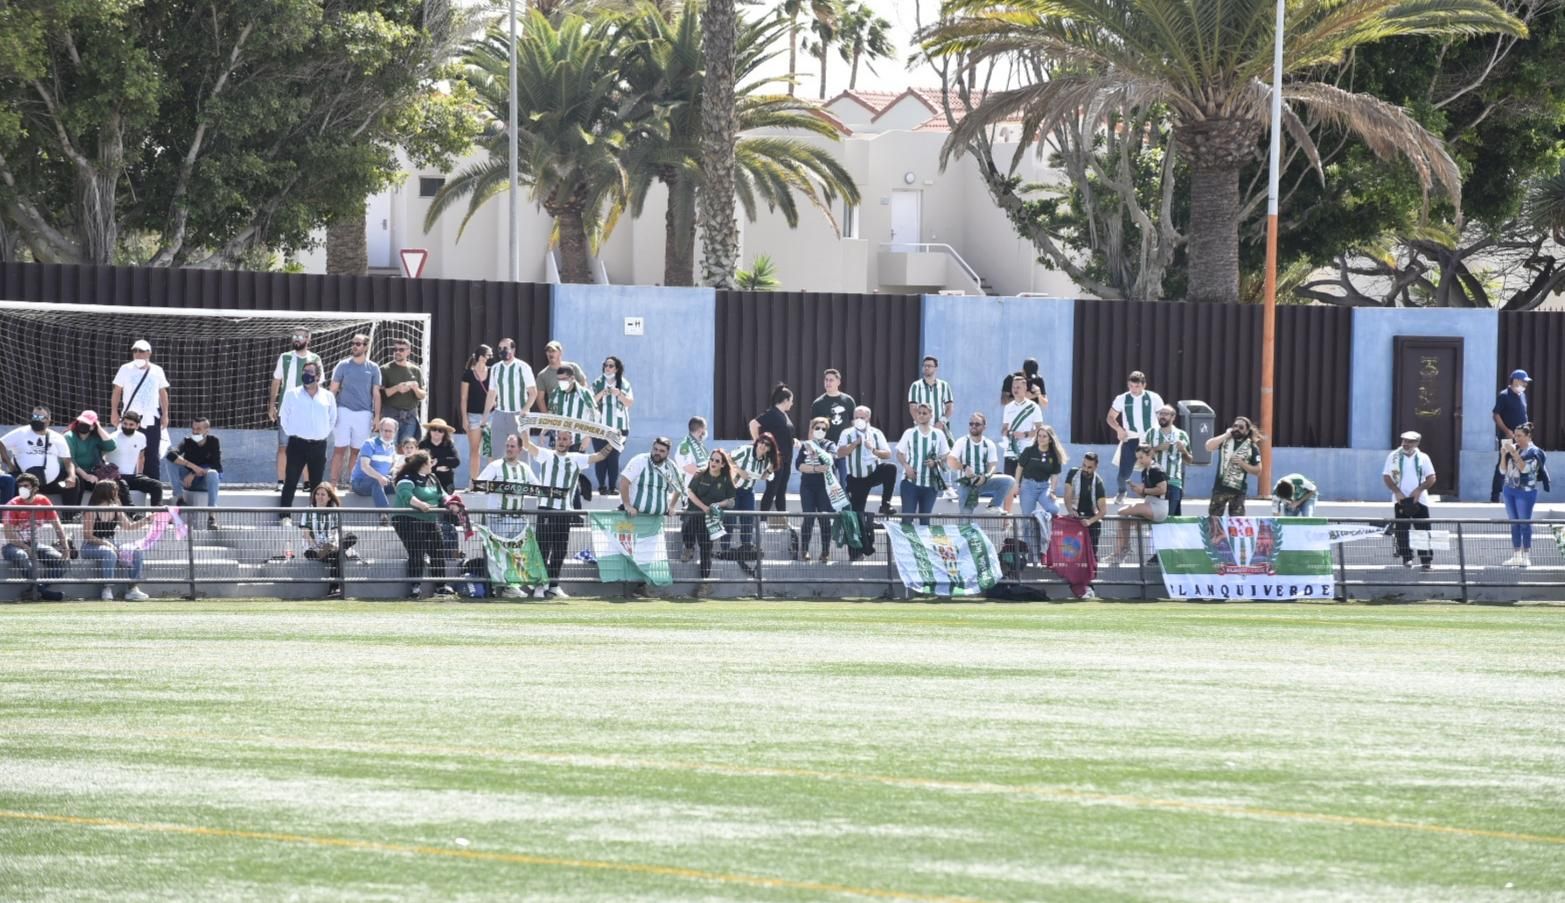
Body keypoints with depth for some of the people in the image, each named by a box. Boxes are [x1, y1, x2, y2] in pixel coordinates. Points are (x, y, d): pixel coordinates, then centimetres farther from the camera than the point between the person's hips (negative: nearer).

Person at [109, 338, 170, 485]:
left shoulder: (157, 371, 6)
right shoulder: (126, 369, 2)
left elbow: (163, 393, 11)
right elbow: (117, 391, 4)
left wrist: (165, 414, 4)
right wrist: (114, 412, -3)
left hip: (151, 419, 1)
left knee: (152, 456, 2)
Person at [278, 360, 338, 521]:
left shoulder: (328, 397, 8)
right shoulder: (292, 394, 2)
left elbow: (333, 420, 16)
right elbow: (284, 417, 7)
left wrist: (325, 435, 9)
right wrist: (292, 433, 2)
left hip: (319, 445, 2)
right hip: (297, 445, -2)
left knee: (317, 484, 6)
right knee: (291, 481, -8)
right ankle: (285, 516, -8)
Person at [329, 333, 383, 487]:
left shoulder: (373, 368, 8)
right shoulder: (343, 365, 5)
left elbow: (376, 393, 8)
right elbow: (333, 389, 6)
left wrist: (377, 416, 2)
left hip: (364, 413, 1)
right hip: (344, 410, -1)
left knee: (356, 451, 3)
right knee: (340, 448, -5)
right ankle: (334, 482, -5)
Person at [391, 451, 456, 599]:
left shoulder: (432, 479, 18)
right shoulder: (408, 479, -10)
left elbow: (441, 495, 15)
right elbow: (406, 495, -27)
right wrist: (419, 504, -43)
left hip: (430, 521, 8)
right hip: (409, 520, -8)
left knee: (439, 552, 8)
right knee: (416, 553, -14)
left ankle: (441, 585, 17)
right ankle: (416, 586, -11)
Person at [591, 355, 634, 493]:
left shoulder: (624, 384, 6)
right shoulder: (597, 383, 8)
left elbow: (630, 403, 1)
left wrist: (619, 395, -15)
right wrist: (601, 394, -15)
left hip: (618, 428, -1)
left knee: (613, 458, -6)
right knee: (600, 457, -5)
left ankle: (612, 487, -4)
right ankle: (601, 485, -2)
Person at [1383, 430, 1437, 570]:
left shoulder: (1423, 458, 3)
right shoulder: (1394, 457, 2)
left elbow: (1431, 478, 1)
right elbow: (1386, 477, 0)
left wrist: (1419, 490, -15)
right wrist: (1397, 492, -13)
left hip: (1419, 500, 0)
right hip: (1401, 500, 0)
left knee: (1423, 529, -5)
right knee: (1402, 530, -1)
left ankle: (1427, 560, -3)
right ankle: (1406, 558, 7)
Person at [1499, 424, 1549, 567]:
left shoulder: (1534, 452, -6)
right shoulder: (1514, 449, 11)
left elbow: (1524, 468, -19)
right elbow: (1504, 470, 12)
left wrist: (1513, 453, -20)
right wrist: (1503, 455, -3)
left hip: (1525, 491, -6)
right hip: (1510, 489, 6)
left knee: (1524, 524, -4)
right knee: (1514, 524, 9)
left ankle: (1526, 557, 1)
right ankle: (1516, 556, 14)